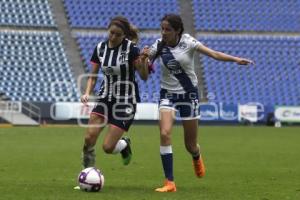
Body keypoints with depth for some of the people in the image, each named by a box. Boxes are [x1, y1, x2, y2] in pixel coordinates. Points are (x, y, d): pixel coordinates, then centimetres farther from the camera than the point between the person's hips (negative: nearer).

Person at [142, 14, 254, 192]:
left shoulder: (187, 42, -12)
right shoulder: (159, 45, -6)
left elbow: (213, 53, -19)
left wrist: (235, 59, -33)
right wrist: (144, 57, -25)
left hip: (189, 94, -1)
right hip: (168, 95, 1)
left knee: (190, 145, 5)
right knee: (165, 133, -22)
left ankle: (197, 158, 46)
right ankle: (170, 183, -16)